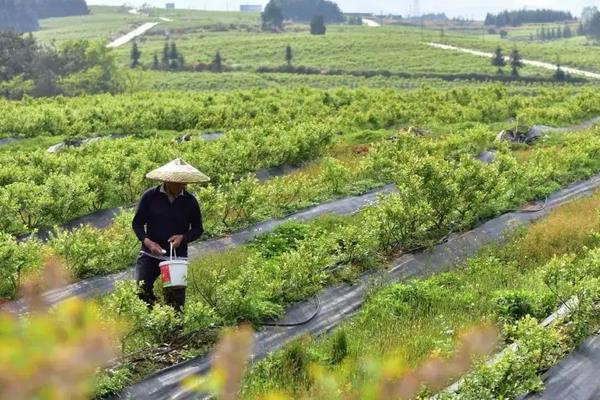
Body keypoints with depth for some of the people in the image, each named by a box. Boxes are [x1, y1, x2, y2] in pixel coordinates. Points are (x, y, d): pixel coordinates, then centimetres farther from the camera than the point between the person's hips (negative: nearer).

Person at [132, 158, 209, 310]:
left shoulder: (190, 201, 1)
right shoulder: (150, 196, -3)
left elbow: (198, 229, 10)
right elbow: (137, 223, 3)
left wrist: (183, 237, -11)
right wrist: (147, 241, -16)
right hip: (150, 253, -1)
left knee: (176, 299, 0)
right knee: (140, 290, -16)